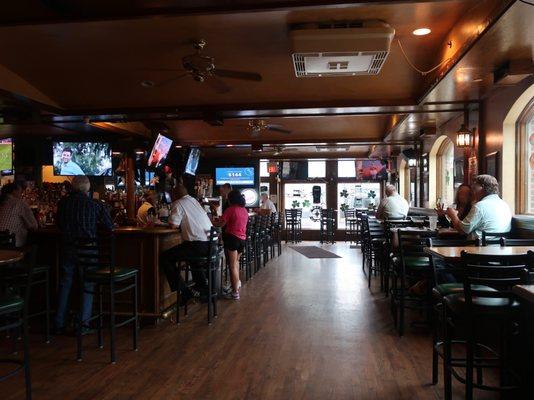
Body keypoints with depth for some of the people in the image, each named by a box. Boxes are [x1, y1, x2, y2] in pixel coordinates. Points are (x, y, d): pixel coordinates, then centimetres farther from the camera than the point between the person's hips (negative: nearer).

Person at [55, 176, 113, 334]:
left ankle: (59, 324, 18)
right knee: (87, 285, 8)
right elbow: (109, 226, -1)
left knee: (65, 285, 13)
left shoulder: (62, 203, 0)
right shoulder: (94, 203, -8)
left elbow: (59, 224, 15)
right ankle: (83, 322, 5)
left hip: (67, 249, 3)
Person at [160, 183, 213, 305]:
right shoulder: (194, 201, 22)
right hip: (210, 243, 9)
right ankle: (201, 285, 37)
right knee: (193, 253, 40)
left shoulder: (178, 204, -1)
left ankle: (184, 293, -4)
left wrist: (171, 219, 12)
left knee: (165, 258, -2)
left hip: (198, 244, -9)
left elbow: (173, 225, -8)